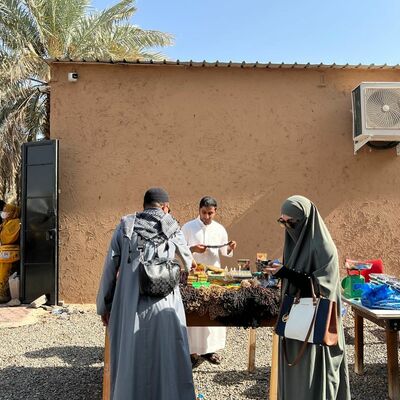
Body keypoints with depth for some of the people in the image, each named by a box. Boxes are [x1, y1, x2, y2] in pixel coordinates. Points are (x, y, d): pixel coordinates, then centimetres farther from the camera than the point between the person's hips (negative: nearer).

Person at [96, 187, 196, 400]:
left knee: (129, 361, 14)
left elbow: (110, 269, 5)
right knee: (167, 361, 10)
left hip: (129, 307, 1)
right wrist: (188, 266, 47)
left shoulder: (125, 227, 6)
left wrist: (104, 305, 15)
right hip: (163, 307, -1)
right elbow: (187, 260, 23)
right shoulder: (172, 228, 5)